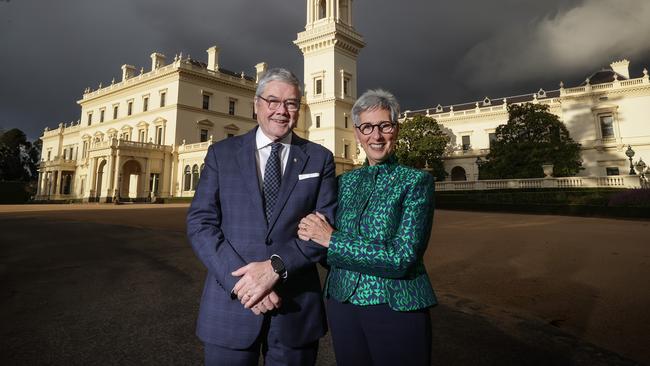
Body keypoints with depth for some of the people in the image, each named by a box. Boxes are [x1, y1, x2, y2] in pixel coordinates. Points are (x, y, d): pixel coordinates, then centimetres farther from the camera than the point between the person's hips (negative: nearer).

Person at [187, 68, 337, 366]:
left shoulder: (319, 159, 2)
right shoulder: (221, 153, 3)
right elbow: (200, 223, -3)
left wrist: (276, 267, -17)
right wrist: (240, 279, -16)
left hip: (296, 308, 1)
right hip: (231, 304, 0)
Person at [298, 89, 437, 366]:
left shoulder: (416, 181, -9)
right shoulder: (345, 182, 5)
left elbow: (402, 258, -19)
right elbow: (326, 251, 6)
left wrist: (332, 239, -18)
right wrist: (311, 233, -16)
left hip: (396, 308, -4)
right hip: (341, 302, 4)